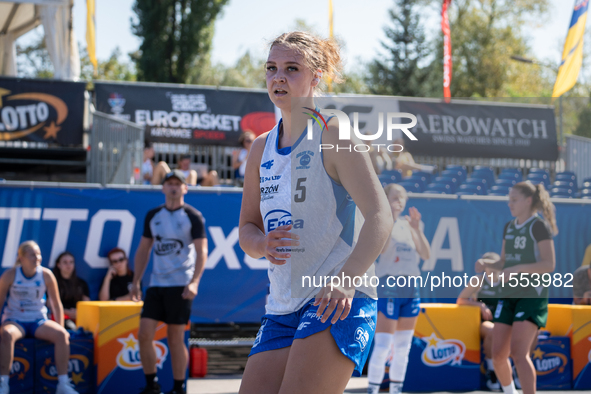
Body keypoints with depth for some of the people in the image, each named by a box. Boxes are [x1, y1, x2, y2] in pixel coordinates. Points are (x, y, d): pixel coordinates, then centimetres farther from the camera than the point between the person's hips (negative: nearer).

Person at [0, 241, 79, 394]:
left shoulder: (46, 275, -3)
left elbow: (56, 304, 5)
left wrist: (60, 328, -2)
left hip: (39, 321, 2)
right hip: (15, 320, -2)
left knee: (61, 334, -26)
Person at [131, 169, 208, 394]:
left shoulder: (193, 216, -3)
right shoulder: (153, 216, 11)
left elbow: (201, 252, -8)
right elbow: (143, 250, 17)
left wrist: (194, 281, -21)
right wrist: (136, 281, 10)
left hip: (180, 286, -4)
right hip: (156, 284, 4)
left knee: (176, 339, -1)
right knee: (144, 335, -5)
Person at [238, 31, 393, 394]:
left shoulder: (334, 134, -5)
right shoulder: (262, 148, 15)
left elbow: (380, 217, -14)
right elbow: (247, 228, 21)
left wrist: (346, 280, -29)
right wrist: (263, 245, -5)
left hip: (337, 302, -7)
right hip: (281, 309, 7)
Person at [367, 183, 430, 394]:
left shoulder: (407, 225, 13)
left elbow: (426, 254, 6)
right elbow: (380, 248, -23)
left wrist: (417, 228, -4)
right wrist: (389, 220, -23)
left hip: (410, 289, 7)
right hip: (388, 289, -7)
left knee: (403, 347, 9)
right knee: (382, 345, -12)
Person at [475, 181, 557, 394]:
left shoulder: (538, 226, -8)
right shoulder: (509, 227, 15)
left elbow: (549, 264, -14)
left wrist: (518, 268, -25)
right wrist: (485, 267, -2)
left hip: (532, 295, -7)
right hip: (507, 295, 7)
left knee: (518, 353, -19)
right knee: (498, 355, 5)